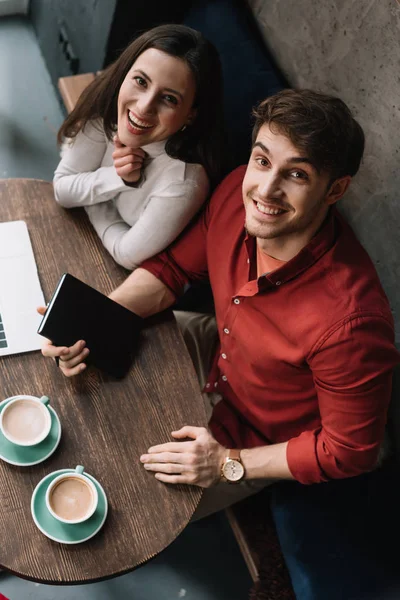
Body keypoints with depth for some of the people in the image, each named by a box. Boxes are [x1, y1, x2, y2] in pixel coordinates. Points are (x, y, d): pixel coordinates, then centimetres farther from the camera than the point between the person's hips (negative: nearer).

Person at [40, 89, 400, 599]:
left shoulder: (350, 322, -41)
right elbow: (174, 266, -6)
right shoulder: (239, 193, -24)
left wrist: (230, 464, -22)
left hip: (258, 438, -5)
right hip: (218, 350, 6)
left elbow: (349, 450, -25)